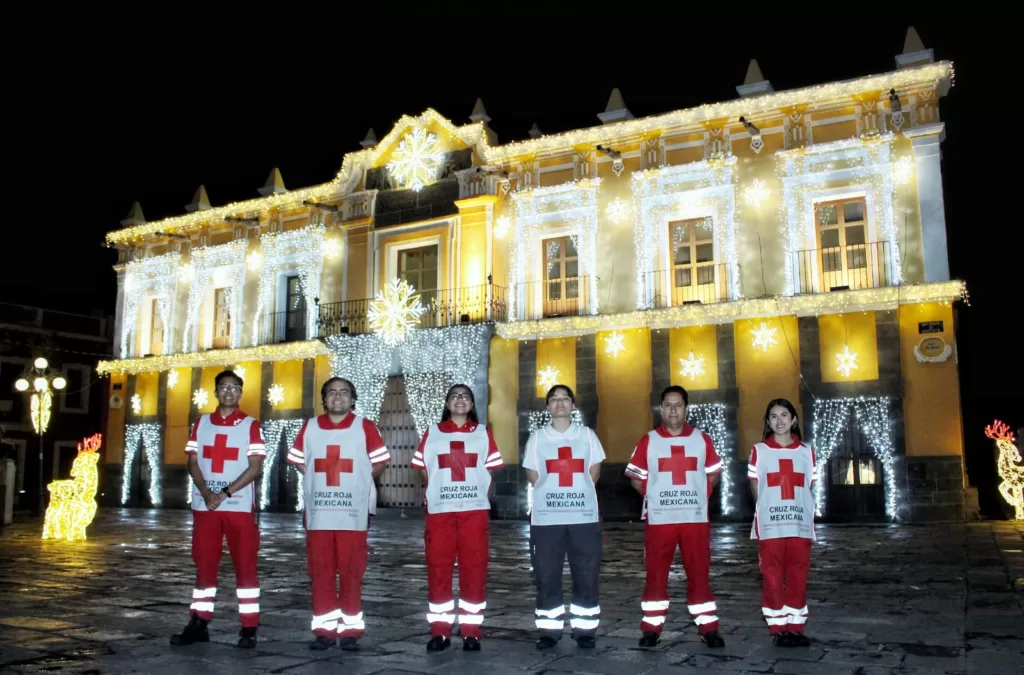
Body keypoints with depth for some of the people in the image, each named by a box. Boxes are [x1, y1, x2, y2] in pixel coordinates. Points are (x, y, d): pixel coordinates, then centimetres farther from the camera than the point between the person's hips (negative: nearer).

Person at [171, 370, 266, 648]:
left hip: (239, 506, -3)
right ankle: (199, 624, 17)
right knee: (204, 564, 8)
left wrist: (224, 493, -14)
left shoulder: (251, 425, 1)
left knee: (245, 566, -1)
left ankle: (249, 628, 4)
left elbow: (254, 467, -6)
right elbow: (193, 462, 6)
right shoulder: (201, 423, 11)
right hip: (204, 505, 3)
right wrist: (206, 493, -10)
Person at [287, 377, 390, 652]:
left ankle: (351, 630, 10)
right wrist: (323, 480, 7)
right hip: (318, 513, 2)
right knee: (320, 572, 6)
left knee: (351, 572, 2)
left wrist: (355, 482, 2)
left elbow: (380, 462, 4)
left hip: (353, 513, -2)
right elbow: (298, 461, 16)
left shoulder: (365, 427, 0)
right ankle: (324, 629, 15)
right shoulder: (310, 427, 7)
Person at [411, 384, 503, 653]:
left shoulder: (483, 432, 11)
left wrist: (477, 493, 0)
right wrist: (434, 493, 3)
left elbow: (490, 470, 10)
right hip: (439, 510, 0)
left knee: (473, 569, 0)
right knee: (438, 568, 0)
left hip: (475, 510, 0)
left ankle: (471, 631, 8)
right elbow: (422, 468, 12)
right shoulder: (432, 433, 11)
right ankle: (440, 631, 8)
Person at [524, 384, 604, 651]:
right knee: (546, 576, 2)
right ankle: (549, 630, 12)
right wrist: (553, 494, 0)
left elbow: (593, 473, 9)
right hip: (546, 518, 0)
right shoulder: (537, 437, 8)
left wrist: (576, 492, 2)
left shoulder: (587, 434, 8)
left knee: (587, 576, 2)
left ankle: (585, 630, 13)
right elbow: (533, 477, 7)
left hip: (584, 517, 0)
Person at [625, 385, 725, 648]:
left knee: (699, 572, 5)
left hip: (695, 518, 1)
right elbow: (636, 478, 7)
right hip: (659, 519, -1)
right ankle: (652, 628, 12)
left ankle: (708, 628, 14)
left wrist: (701, 495, 2)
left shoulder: (702, 440, 5)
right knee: (656, 573, 4)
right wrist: (654, 496, -1)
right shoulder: (648, 441, 2)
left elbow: (714, 473, 13)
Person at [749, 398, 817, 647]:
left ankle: (796, 628, 15)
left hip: (800, 524, 2)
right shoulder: (759, 450, 3)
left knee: (798, 577, 6)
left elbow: (808, 488, 12)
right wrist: (766, 510, -3)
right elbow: (755, 486, 5)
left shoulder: (806, 451, 8)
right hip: (770, 525, -2)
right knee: (773, 577, 1)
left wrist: (800, 509, 2)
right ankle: (777, 629, 9)